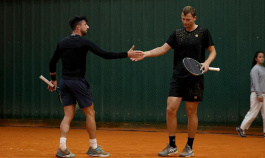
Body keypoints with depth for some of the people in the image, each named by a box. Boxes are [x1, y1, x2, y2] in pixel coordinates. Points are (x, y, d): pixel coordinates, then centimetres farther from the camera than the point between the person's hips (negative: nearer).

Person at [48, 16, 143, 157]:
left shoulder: (62, 43, 9)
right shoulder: (84, 43, -10)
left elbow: (52, 63, 14)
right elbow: (105, 55, -16)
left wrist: (53, 79, 28)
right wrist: (127, 54, -14)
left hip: (64, 82, 6)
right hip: (77, 82, -6)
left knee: (68, 115, 6)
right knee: (90, 114, 5)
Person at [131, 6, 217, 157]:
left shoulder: (203, 32, 1)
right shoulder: (177, 33, 10)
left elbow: (213, 51, 5)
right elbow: (163, 48, 8)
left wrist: (207, 62, -14)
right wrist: (145, 53, -5)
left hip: (194, 79, -3)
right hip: (178, 78, 3)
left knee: (191, 112, 2)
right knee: (171, 109, -6)